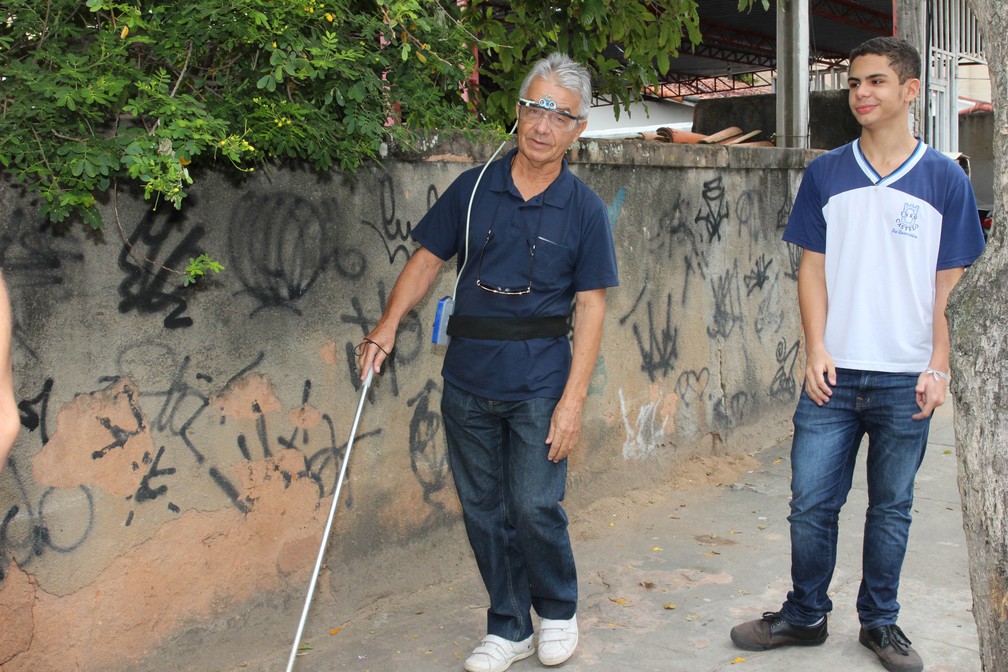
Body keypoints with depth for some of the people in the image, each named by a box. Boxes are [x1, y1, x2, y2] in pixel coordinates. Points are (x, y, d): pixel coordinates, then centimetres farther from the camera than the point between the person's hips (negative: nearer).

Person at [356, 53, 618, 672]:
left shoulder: (583, 209, -1)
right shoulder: (474, 188, 4)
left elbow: (591, 306, -3)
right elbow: (427, 260, 8)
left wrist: (574, 398, -11)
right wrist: (389, 325, -7)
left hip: (540, 383, -3)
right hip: (468, 380, 3)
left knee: (535, 506, -6)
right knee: (484, 510, 9)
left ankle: (559, 613, 22)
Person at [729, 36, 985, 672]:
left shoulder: (945, 179, 1)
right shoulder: (826, 173, 4)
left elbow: (949, 284, 3)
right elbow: (813, 268, 5)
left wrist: (939, 368, -5)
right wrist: (817, 350, -5)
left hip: (905, 380, -1)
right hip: (835, 374, 1)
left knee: (891, 507, 11)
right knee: (811, 502, 4)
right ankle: (805, 614, 23)